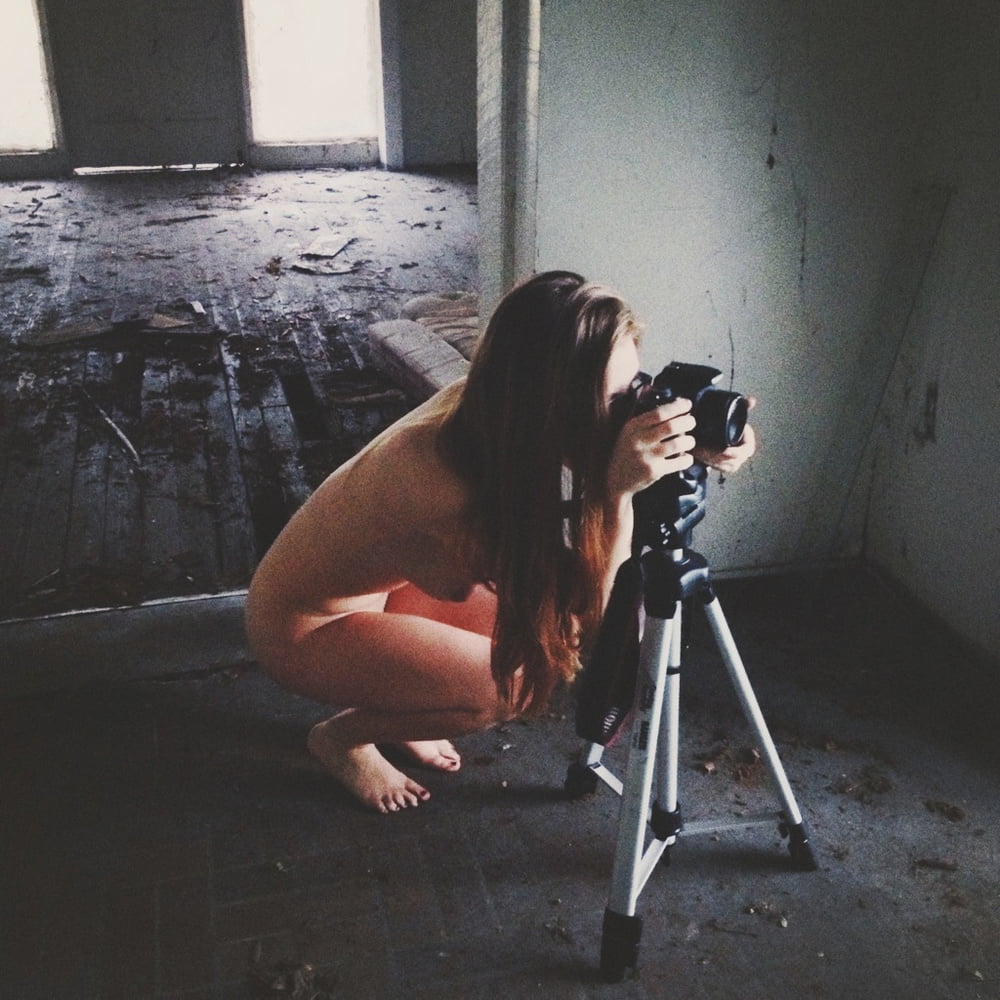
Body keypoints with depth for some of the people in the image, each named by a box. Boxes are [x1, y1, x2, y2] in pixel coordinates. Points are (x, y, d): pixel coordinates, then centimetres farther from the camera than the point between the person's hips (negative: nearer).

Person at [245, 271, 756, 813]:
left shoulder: (482, 406, -19)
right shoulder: (442, 483, -39)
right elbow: (586, 615, -31)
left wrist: (696, 447, -26)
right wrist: (617, 488, -42)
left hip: (382, 585, 7)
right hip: (305, 624, -7)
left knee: (545, 630, -1)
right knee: (520, 682, -18)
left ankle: (393, 711, 16)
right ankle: (345, 735, 5)